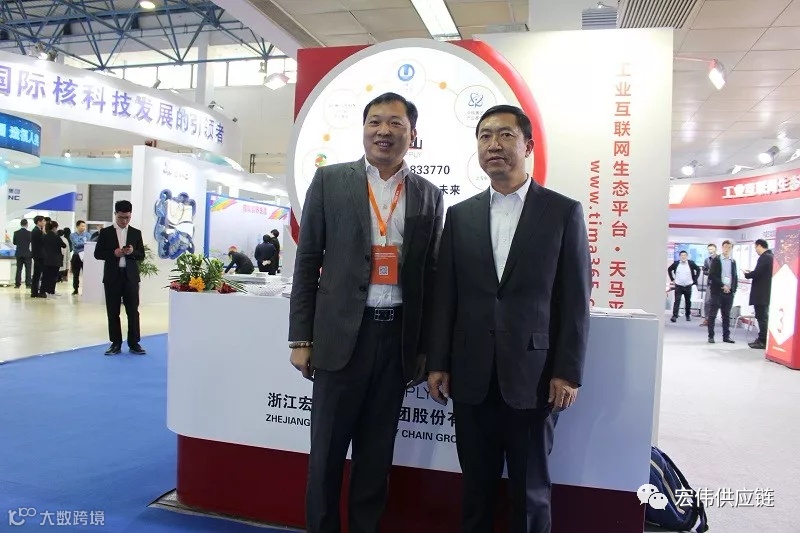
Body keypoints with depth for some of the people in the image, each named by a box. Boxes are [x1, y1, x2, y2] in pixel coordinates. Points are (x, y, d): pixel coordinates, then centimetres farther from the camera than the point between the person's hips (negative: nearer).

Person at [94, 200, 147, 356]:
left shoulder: (136, 233, 7)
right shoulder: (105, 232, 4)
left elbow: (141, 256, 7)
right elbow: (98, 254, 2)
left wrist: (132, 252, -14)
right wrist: (114, 253, -14)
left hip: (131, 276, 1)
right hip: (112, 276, 0)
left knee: (133, 311, 1)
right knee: (113, 312, 4)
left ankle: (134, 343, 7)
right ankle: (116, 343, 12)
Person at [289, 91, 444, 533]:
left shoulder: (429, 196, 7)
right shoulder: (330, 180, 2)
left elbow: (431, 276, 8)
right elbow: (307, 262, 1)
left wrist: (426, 349, 7)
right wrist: (301, 338, -2)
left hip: (399, 336, 2)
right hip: (342, 334, -1)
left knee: (377, 451, 14)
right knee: (328, 448, 9)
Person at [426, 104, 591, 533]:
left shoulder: (564, 211, 1)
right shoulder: (460, 215, 9)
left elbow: (575, 299, -2)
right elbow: (445, 297, 7)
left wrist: (568, 372, -6)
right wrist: (438, 363, 3)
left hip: (533, 376, -2)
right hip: (471, 377, 3)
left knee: (530, 491, 11)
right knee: (475, 486, 14)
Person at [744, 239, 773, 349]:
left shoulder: (764, 257, -17)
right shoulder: (771, 256, 12)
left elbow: (756, 273, -22)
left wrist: (747, 274, -4)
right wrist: (751, 273, 11)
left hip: (761, 293, -10)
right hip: (766, 292, 10)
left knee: (762, 317, -4)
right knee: (763, 317, 15)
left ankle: (763, 342, 0)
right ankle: (762, 339, 22)